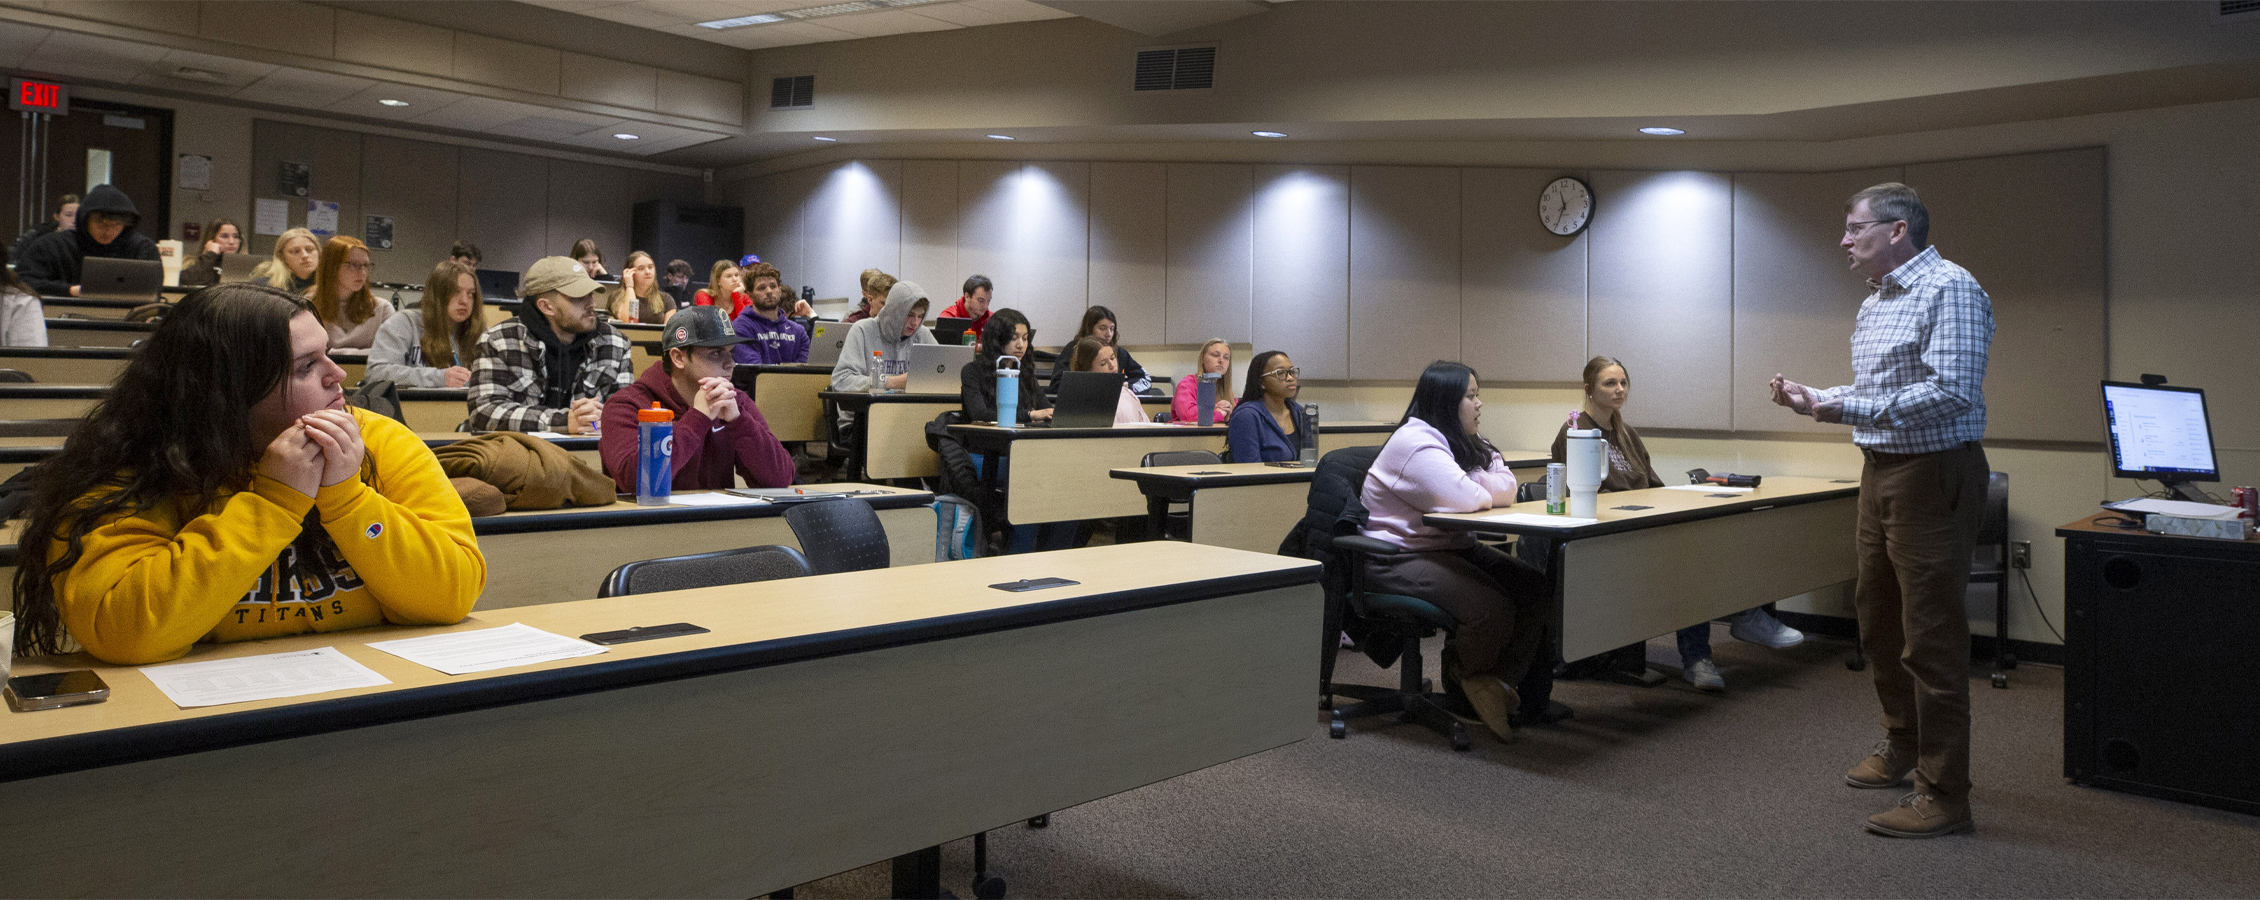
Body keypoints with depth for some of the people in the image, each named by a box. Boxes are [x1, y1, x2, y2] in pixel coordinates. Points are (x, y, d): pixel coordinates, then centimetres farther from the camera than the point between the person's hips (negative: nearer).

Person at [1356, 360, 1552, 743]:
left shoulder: (1465, 443, 15)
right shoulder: (1414, 443, -16)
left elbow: (1506, 491, 6)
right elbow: (1466, 499, -26)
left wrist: (1475, 490, -14)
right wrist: (1487, 492, -3)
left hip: (1453, 547, 10)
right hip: (1400, 556, -10)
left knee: (1539, 590, -7)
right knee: (1493, 608, -28)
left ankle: (1498, 682, 0)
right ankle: (1464, 677, 3)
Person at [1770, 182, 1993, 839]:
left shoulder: (1949, 289, -13)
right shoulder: (1875, 302, 16)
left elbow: (1951, 390, -24)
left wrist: (1852, 410, -25)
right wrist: (1815, 400, 11)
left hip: (1933, 475, -10)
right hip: (1881, 471, 10)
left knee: (1930, 636, -7)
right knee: (1877, 618, 19)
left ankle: (1945, 796, 1)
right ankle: (1901, 744, 37)